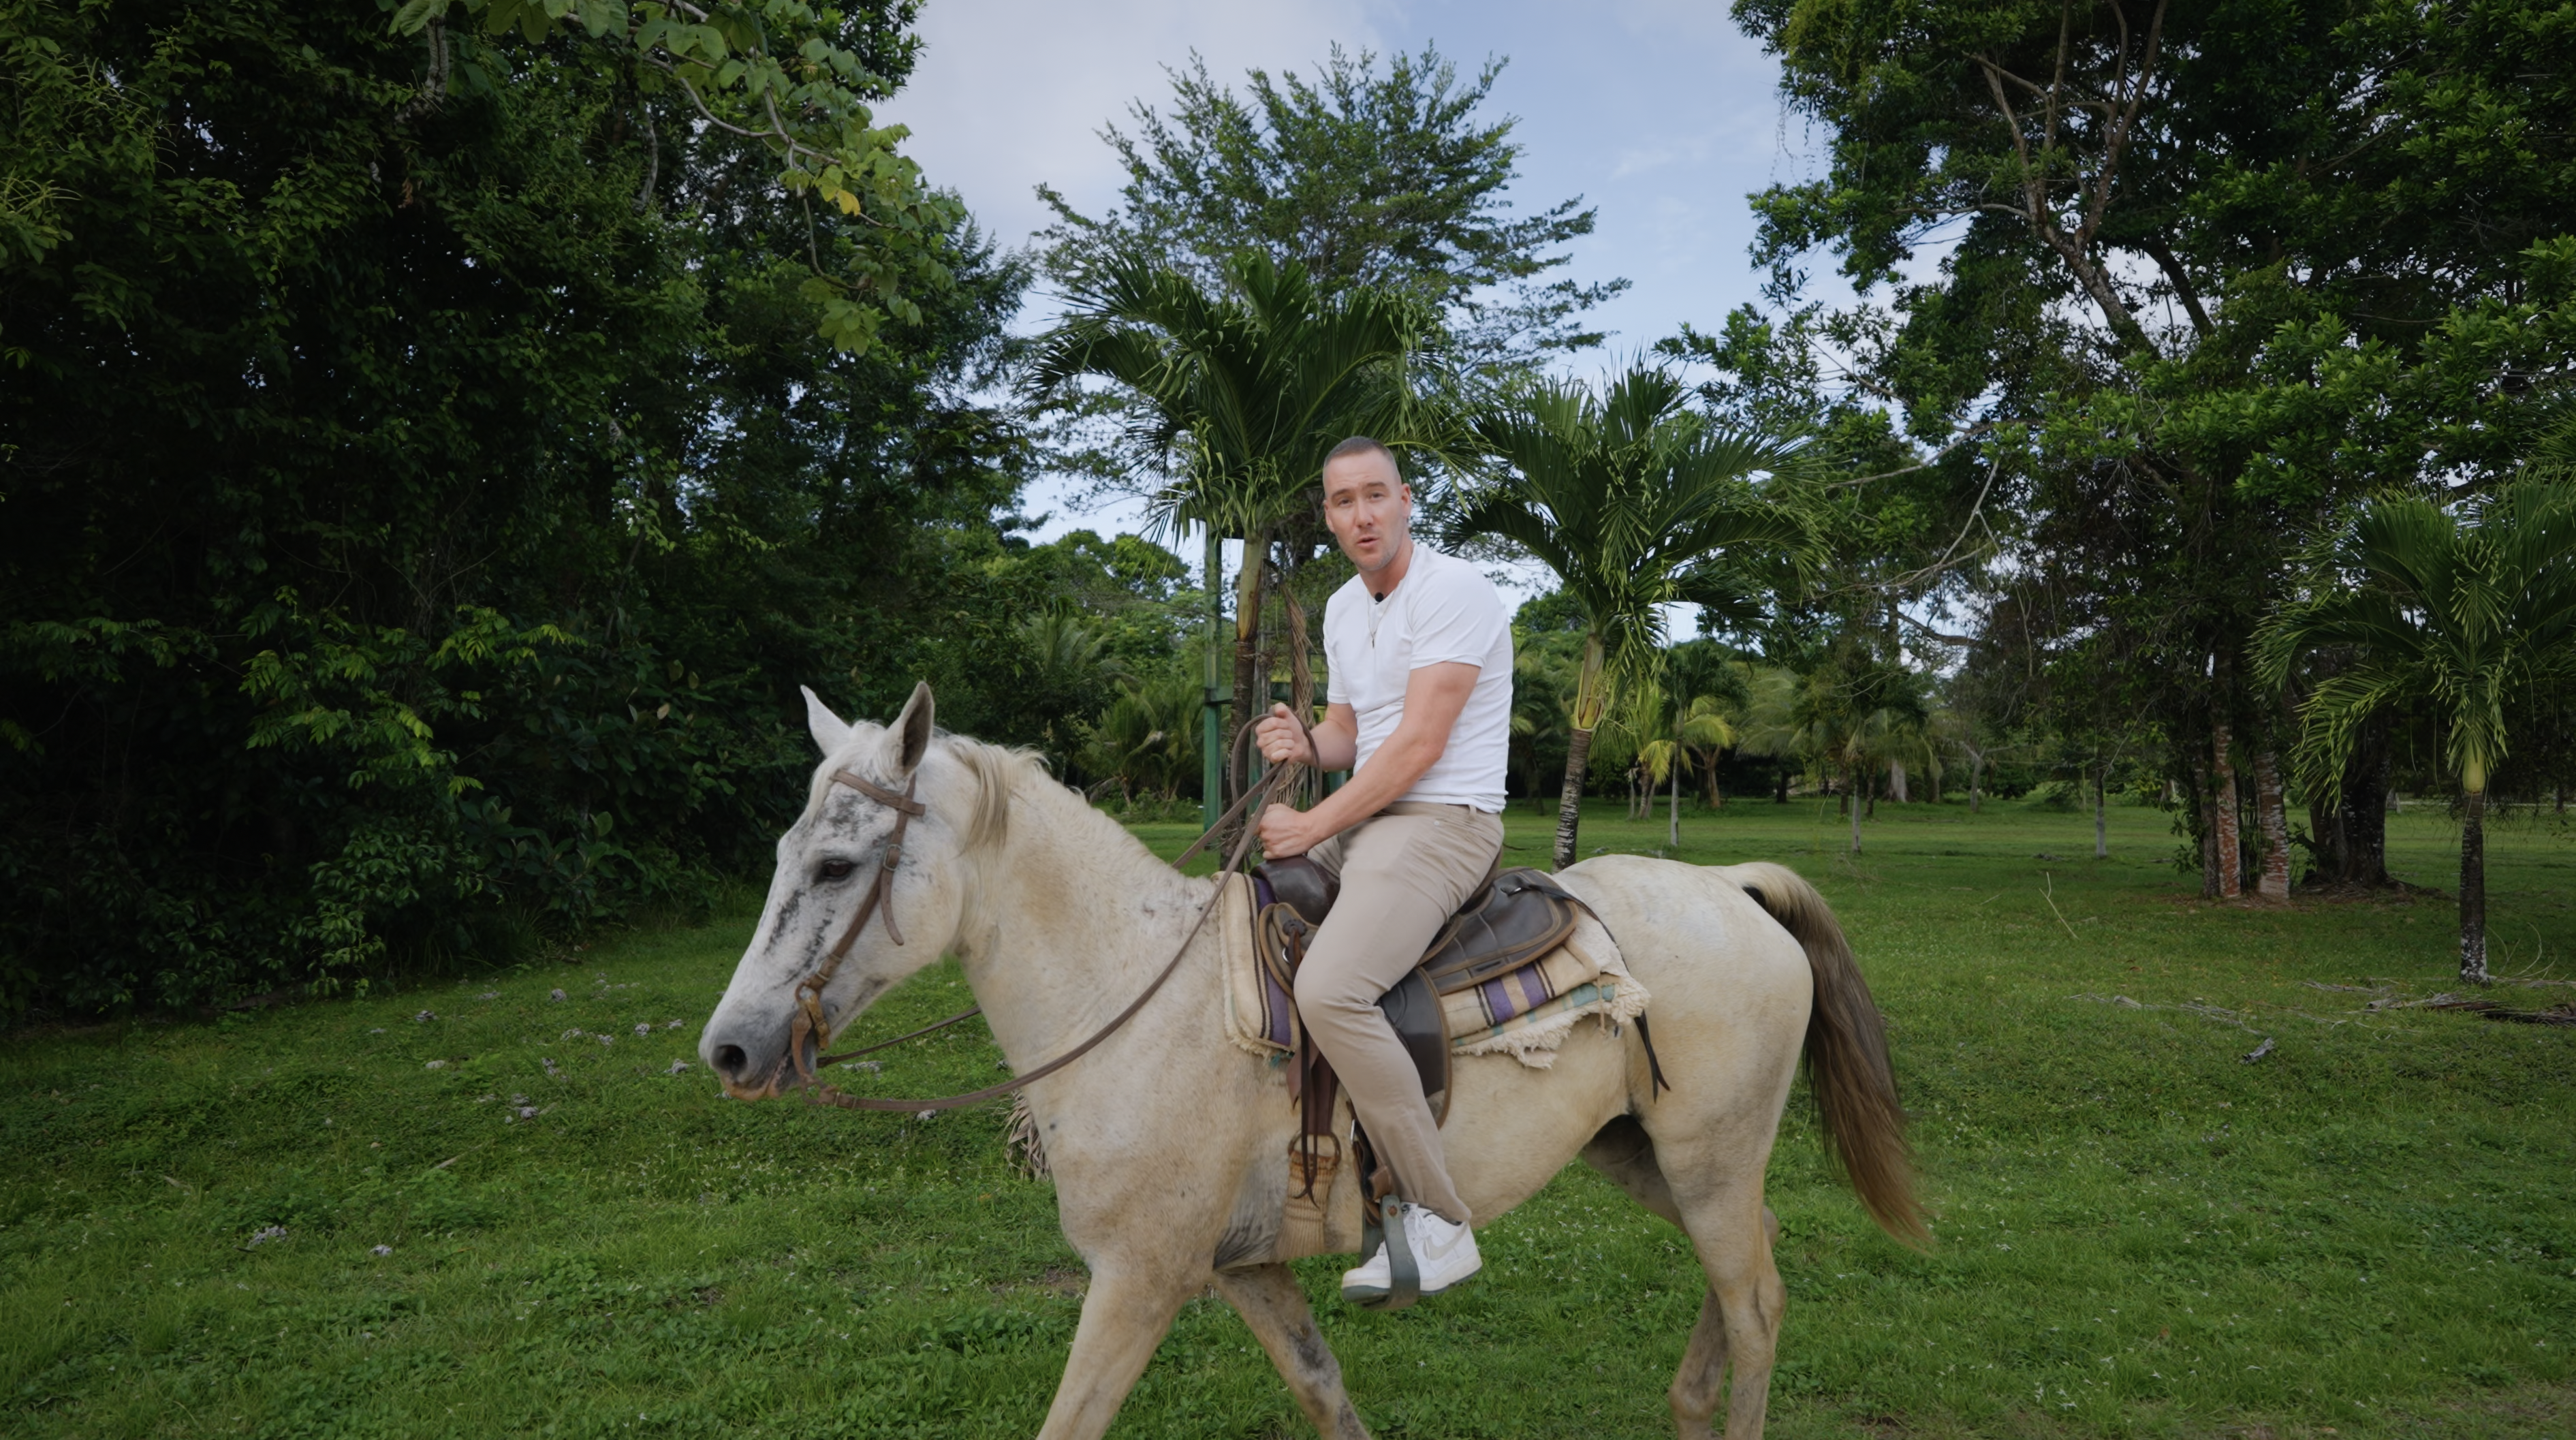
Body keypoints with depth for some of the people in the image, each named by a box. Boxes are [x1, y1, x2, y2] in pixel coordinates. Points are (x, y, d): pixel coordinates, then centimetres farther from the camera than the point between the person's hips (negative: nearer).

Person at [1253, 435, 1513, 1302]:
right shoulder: (1342, 609, 15)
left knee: (1329, 989, -29)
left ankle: (1436, 1221, -19)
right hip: (1364, 817, 10)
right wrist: (1300, 743, -2)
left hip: (1443, 820, -10)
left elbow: (1418, 745, -19)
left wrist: (1313, 827, -16)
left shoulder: (1454, 590, -12)